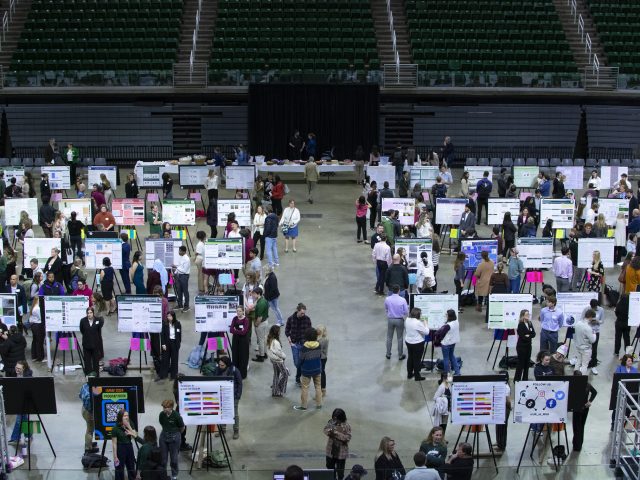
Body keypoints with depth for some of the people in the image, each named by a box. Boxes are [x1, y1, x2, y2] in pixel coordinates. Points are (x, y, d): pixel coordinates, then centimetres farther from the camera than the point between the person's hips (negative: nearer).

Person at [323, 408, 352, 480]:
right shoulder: (331, 422, -4)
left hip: (341, 452, -4)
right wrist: (329, 431, -20)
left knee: (340, 470, 9)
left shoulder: (346, 426, -18)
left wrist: (337, 434, -29)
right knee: (330, 467, 20)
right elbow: (325, 430, 4)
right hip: (330, 451, 4)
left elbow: (348, 438, -23)